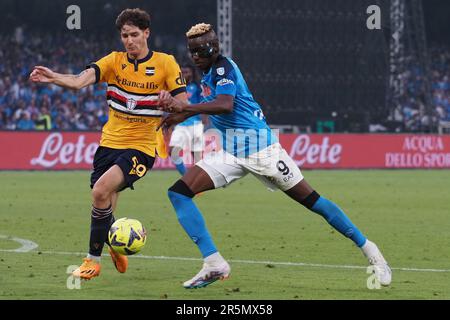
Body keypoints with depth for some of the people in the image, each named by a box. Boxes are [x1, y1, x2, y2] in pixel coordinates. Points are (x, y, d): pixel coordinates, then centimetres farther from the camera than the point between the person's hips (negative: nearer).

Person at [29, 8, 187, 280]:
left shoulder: (165, 63, -4)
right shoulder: (114, 61, 2)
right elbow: (80, 81, -14)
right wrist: (54, 78, -35)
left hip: (141, 147, -4)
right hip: (110, 143, 4)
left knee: (102, 190, -25)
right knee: (106, 208, 7)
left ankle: (94, 259, -13)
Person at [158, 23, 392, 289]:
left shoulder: (223, 67, -13)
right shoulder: (208, 73, 13)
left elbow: (225, 105, -32)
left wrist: (185, 108, -39)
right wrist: (182, 115, 24)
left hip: (259, 146, -8)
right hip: (230, 153, 9)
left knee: (312, 200, -3)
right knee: (178, 193, -8)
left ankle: (368, 249, 10)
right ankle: (214, 264, -15)